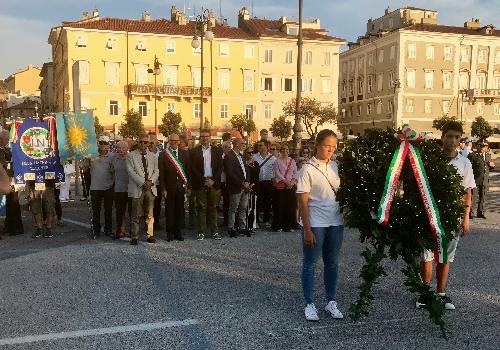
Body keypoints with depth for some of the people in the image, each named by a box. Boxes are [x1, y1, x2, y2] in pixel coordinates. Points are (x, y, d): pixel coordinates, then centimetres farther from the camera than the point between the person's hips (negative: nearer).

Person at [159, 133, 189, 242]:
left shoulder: (184, 154, 8)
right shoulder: (163, 155, -1)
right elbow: (161, 173, -2)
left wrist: (188, 184, 2)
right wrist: (163, 188, -7)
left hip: (181, 187, 2)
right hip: (169, 187, -2)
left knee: (180, 209, 6)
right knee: (169, 210, 4)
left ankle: (178, 232, 17)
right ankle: (170, 233, 14)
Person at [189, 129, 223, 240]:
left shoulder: (217, 151, 10)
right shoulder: (194, 151, 5)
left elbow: (220, 168, 5)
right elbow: (193, 168, -1)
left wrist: (213, 180, -7)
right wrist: (204, 180, -9)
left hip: (214, 183, 1)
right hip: (200, 184, -1)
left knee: (213, 208, 6)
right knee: (201, 208, 1)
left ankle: (214, 231, 11)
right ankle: (201, 232, 6)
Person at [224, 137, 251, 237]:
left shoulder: (241, 156, 16)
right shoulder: (229, 156, -11)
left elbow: (246, 170, 16)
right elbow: (230, 174, -17)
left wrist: (247, 182, -1)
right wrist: (242, 183, -16)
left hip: (245, 187, 8)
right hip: (235, 188, -8)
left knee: (243, 208, 12)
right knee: (233, 209, 1)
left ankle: (242, 227, 20)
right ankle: (231, 229, 10)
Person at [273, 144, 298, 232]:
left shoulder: (292, 161, 14)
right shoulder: (277, 161, 4)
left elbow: (295, 173, 9)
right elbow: (277, 173, -5)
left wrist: (292, 181, -8)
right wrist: (286, 181, -14)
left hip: (291, 185, 3)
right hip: (280, 185, -3)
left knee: (290, 205, 2)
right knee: (280, 205, -3)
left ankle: (289, 225, 9)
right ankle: (278, 226, 4)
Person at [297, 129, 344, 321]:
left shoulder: (334, 166, 7)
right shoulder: (308, 169, -10)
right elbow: (303, 201, -11)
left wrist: (344, 218, 5)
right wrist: (307, 229, -14)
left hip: (335, 222, 6)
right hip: (315, 223, -5)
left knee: (332, 264, 13)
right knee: (310, 264, 6)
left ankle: (331, 302, 25)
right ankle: (309, 304, 16)